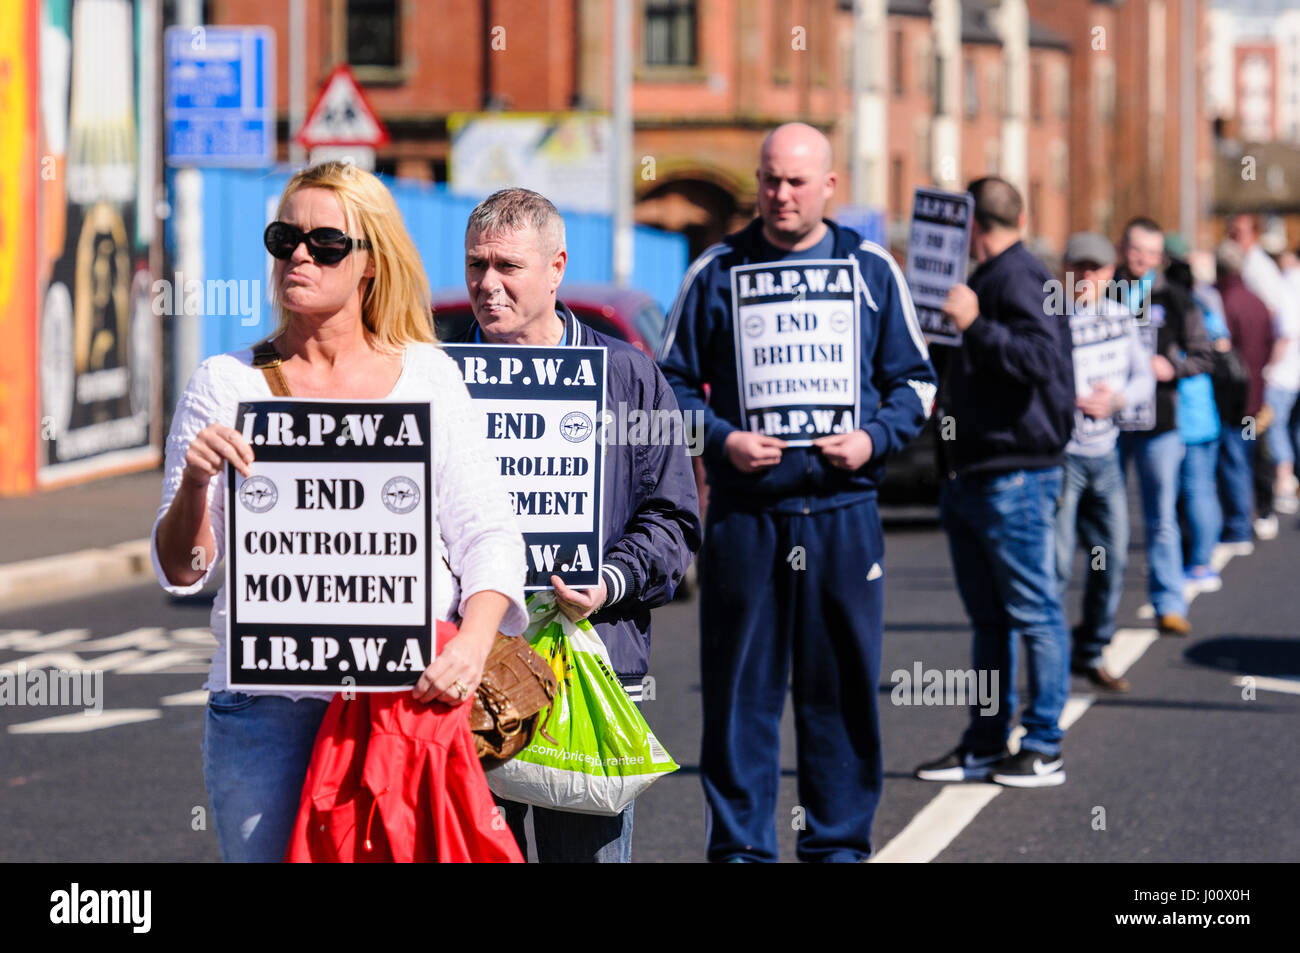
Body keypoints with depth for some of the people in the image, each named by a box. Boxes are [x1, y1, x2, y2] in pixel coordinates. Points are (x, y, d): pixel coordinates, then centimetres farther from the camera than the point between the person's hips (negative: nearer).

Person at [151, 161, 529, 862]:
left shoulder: (429, 377, 9)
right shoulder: (226, 384, 7)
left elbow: (488, 537, 5)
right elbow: (180, 571, 4)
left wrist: (473, 641, -14)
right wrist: (193, 485, -16)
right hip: (265, 703, 0)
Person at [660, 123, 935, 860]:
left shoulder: (872, 269, 9)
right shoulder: (718, 272, 7)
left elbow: (915, 378, 13)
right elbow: (675, 383, 9)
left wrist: (875, 439, -5)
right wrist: (721, 440, -8)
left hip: (844, 509, 1)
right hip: (746, 514, -1)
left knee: (843, 685, 4)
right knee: (740, 687, 0)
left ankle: (839, 841, 14)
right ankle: (740, 844, 8)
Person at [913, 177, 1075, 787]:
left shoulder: (1020, 279, -11)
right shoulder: (988, 280, 20)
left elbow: (1041, 359, -26)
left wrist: (974, 325, -27)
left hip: (1017, 477, -10)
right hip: (971, 478, 10)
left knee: (1034, 613, -5)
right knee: (989, 618, 12)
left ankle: (1043, 749, -2)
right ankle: (985, 745, 17)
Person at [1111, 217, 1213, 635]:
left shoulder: (1173, 300, 5)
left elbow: (1203, 357, 9)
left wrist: (1172, 368, -9)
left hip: (1158, 426, 0)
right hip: (1107, 422, 0)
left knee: (1161, 519, 0)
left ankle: (1169, 605, 4)